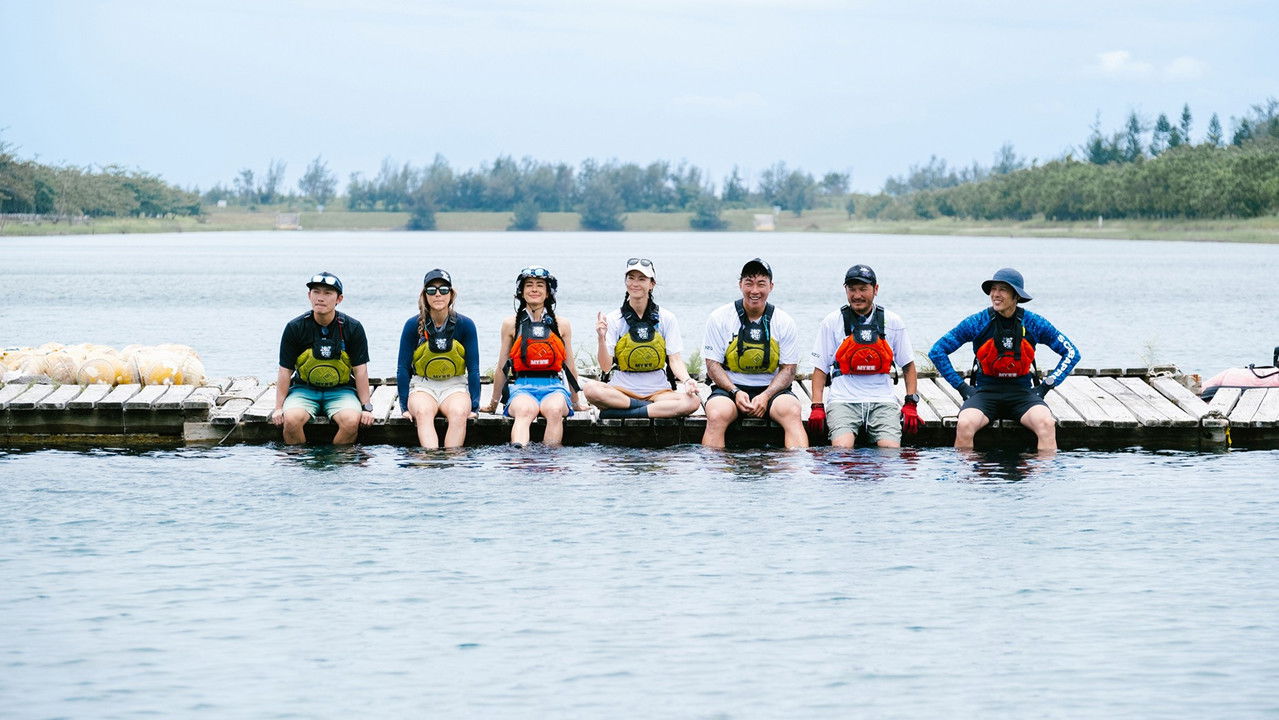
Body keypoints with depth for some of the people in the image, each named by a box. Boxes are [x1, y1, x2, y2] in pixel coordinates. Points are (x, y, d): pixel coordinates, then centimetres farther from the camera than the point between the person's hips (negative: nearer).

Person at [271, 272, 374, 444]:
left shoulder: (353, 328, -2)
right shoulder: (294, 328, -3)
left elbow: (360, 370, 0)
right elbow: (285, 370, 0)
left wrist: (366, 408, -7)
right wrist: (279, 408, -7)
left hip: (341, 390, 0)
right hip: (304, 389, 0)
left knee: (352, 421, -31)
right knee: (291, 420, -31)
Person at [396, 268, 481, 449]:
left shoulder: (465, 325, -1)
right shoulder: (413, 325, -2)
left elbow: (473, 369, 3)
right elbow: (403, 368, 3)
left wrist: (474, 407, -5)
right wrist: (405, 407, -4)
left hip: (455, 386, 1)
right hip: (422, 386, -1)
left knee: (459, 413, -35)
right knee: (423, 413, -36)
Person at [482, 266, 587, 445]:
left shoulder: (562, 325, 14)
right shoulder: (511, 324, 11)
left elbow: (569, 367, 21)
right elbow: (502, 368, 18)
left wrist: (575, 401, 26)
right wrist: (493, 403, 21)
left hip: (553, 387, 1)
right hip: (522, 387, -1)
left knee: (555, 410, -36)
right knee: (524, 412, -38)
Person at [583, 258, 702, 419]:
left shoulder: (666, 318, 6)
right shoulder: (613, 319, 4)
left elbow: (675, 360, 3)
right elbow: (605, 365, -2)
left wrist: (686, 380, -17)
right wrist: (602, 339, -20)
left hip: (658, 392, 1)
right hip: (622, 390, -1)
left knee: (693, 401, -30)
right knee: (590, 389, -33)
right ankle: (652, 408, -23)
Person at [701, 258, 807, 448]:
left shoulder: (784, 322, 4)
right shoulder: (719, 318, 2)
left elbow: (788, 370, 4)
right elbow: (713, 364, 1)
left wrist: (766, 396, -15)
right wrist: (735, 392, -17)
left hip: (771, 389, 1)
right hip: (729, 388, -1)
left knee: (791, 411, -31)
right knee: (717, 415, -34)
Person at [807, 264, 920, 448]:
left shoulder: (892, 322, 9)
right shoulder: (832, 322, 6)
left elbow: (908, 365, 16)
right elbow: (820, 367, 8)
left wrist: (911, 405, 5)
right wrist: (817, 407, -4)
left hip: (882, 400, 1)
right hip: (843, 400, -1)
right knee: (842, 449, -28)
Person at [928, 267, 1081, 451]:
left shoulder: (1034, 323, 0)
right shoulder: (977, 323, -2)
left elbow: (1071, 353, 10)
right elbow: (937, 352, 4)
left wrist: (1046, 386, 2)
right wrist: (962, 386, -2)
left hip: (1022, 392, 0)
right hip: (985, 391, 0)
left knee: (1047, 425, -31)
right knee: (964, 426, -32)